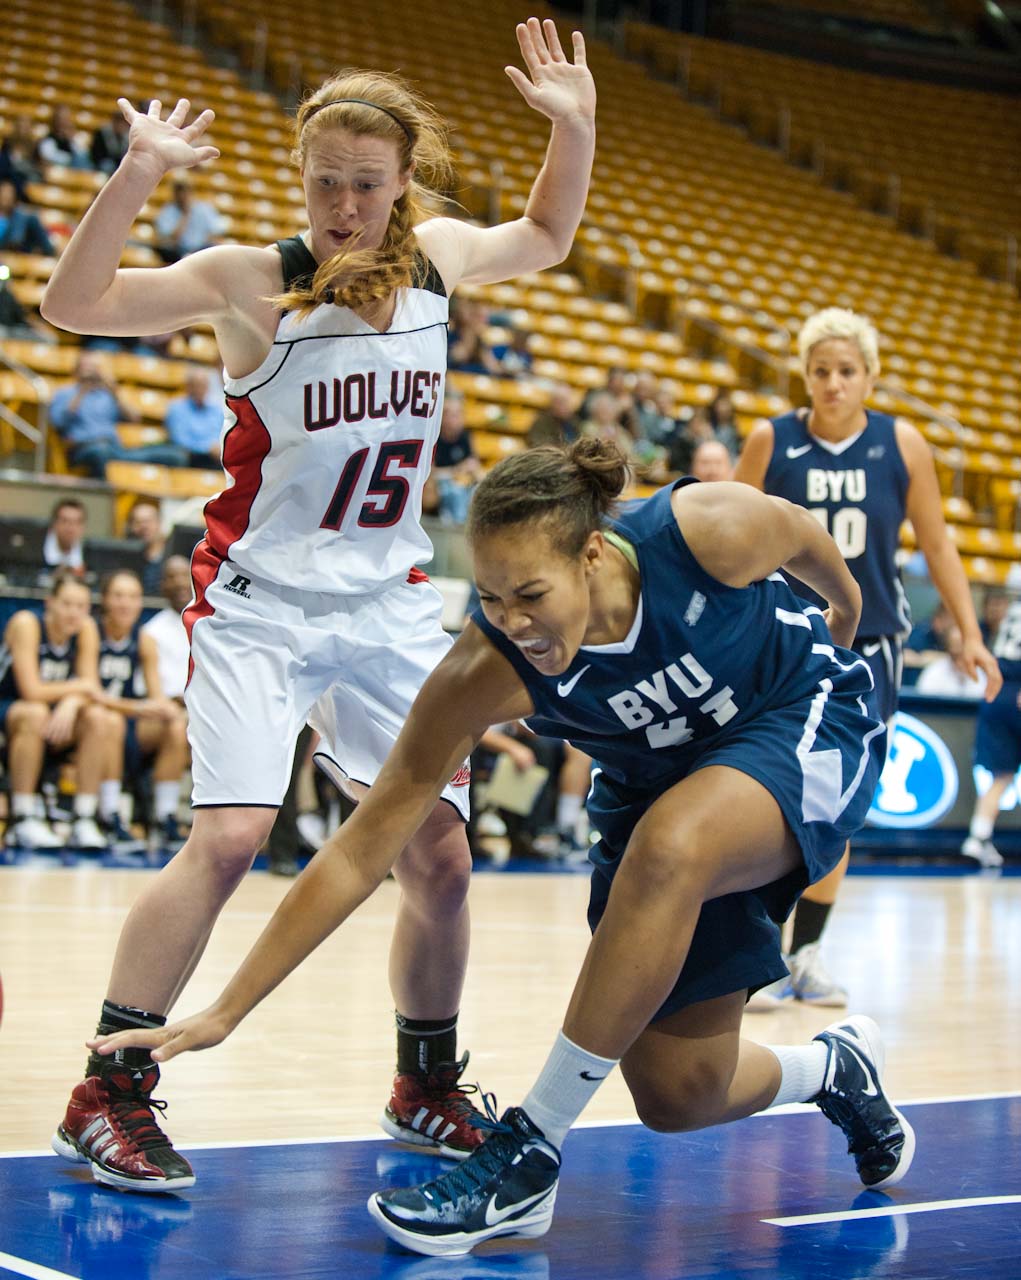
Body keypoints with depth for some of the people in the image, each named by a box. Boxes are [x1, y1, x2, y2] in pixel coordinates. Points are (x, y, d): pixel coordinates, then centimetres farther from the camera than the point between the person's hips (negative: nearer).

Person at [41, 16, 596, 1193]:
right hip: (258, 602, -5)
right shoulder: (251, 281, -12)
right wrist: (136, 178, -35)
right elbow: (72, 303, -22)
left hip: (388, 607, 5)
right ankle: (106, 1095, -9)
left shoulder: (435, 257, 2)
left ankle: (426, 1087, 26)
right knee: (229, 835, -21)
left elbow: (543, 238, 23)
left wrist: (574, 128, 7)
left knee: (439, 856, 4)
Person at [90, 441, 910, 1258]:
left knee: (671, 846, -37)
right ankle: (835, 1068, 37)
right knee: (680, 1095, 1)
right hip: (657, 783, 3)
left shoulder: (709, 531, -33)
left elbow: (804, 534, -7)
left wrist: (846, 612, 15)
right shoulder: (487, 672, -29)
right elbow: (362, 850, -25)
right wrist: (226, 1012, -28)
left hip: (807, 726, -3)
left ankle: (531, 1156, -26)